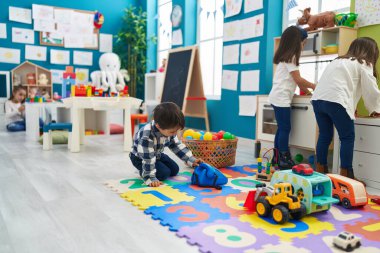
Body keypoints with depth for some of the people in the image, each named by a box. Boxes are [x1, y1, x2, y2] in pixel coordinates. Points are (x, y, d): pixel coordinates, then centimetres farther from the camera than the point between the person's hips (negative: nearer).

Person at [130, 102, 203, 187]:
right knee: (164, 173, -22)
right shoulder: (147, 136, -40)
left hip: (157, 155, 8)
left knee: (174, 170, 6)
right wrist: (150, 179, -35)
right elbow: (148, 158, -36)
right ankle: (143, 172, 3)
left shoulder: (168, 130, -15)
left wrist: (191, 160, -8)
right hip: (141, 158, -8)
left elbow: (177, 145, -3)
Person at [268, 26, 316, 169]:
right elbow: (298, 79, -11)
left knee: (282, 128, 11)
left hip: (278, 97, 9)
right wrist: (313, 86, 2)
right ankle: (284, 160, -1)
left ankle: (277, 157, 17)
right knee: (285, 128, -6)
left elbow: (294, 80, 19)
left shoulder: (284, 56, 18)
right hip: (281, 98, -9)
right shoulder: (291, 57, -10)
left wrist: (305, 89, 15)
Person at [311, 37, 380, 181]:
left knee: (325, 135, 16)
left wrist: (350, 106, 35)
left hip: (318, 99, 7)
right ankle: (345, 175, 5)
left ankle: (320, 171, 21)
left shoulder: (338, 61, 32)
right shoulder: (363, 64, 11)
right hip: (335, 101, -7)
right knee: (347, 137, 4)